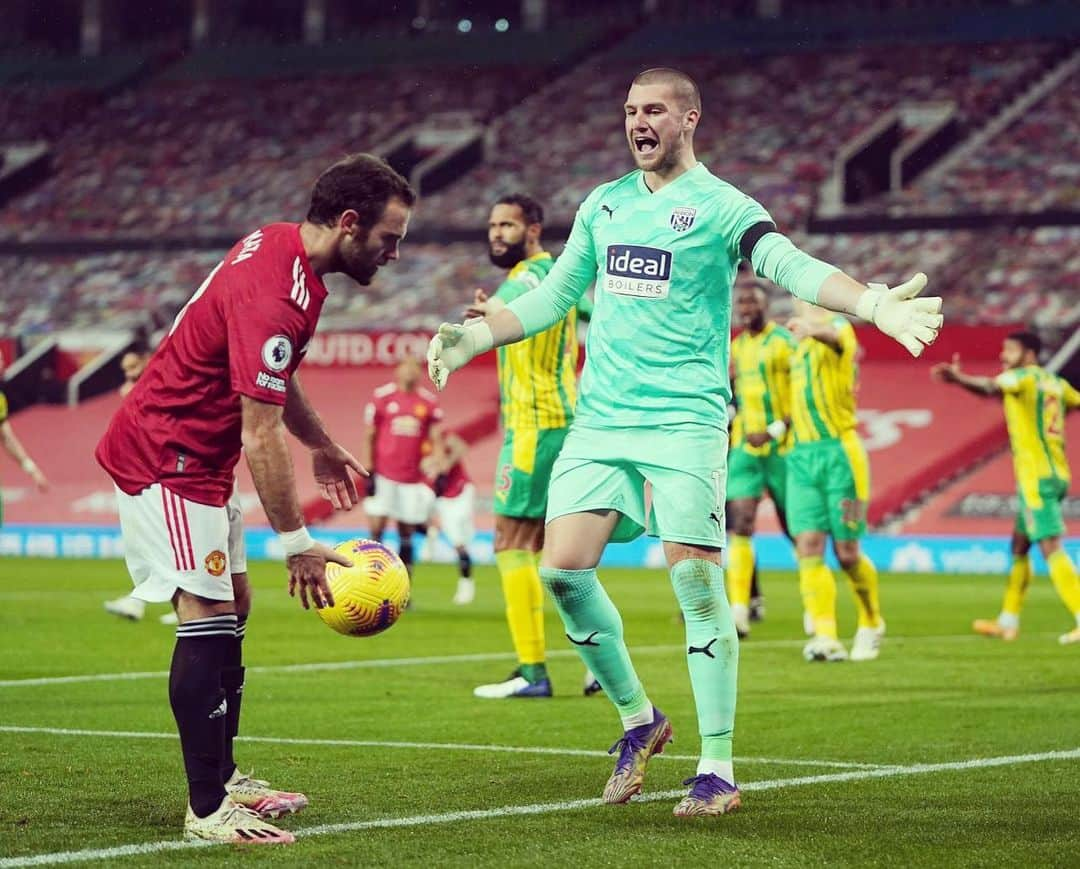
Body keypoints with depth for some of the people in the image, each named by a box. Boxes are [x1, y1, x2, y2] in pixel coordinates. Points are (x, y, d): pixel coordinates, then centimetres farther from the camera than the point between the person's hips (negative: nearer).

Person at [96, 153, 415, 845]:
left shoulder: (281, 246, 4)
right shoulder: (274, 298, -28)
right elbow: (261, 437, -27)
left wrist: (321, 445, 25)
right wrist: (297, 544, -23)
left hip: (197, 458, 11)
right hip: (168, 459, -11)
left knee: (232, 608, 14)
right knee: (208, 619, -13)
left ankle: (222, 777, 23)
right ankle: (208, 810, -13)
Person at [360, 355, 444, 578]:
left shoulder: (429, 402, 6)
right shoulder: (382, 397, -1)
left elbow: (436, 441, 9)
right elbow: (368, 436, 1)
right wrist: (368, 473, -5)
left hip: (413, 479, 3)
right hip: (383, 475, -3)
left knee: (407, 536, 6)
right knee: (376, 529, -8)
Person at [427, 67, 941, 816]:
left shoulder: (719, 206, -3)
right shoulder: (602, 205, 15)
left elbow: (792, 265, -18)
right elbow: (554, 297, 23)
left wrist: (874, 305, -35)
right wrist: (476, 337, 16)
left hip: (685, 422, -5)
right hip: (600, 418, 5)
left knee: (697, 584, -8)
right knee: (563, 570, -5)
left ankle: (718, 768, 0)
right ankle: (637, 717, 16)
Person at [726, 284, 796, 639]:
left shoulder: (784, 342, -9)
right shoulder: (737, 346, 13)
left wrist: (775, 431, -21)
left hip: (780, 449, -5)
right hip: (745, 449, 5)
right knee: (740, 524, -11)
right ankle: (739, 610, -18)